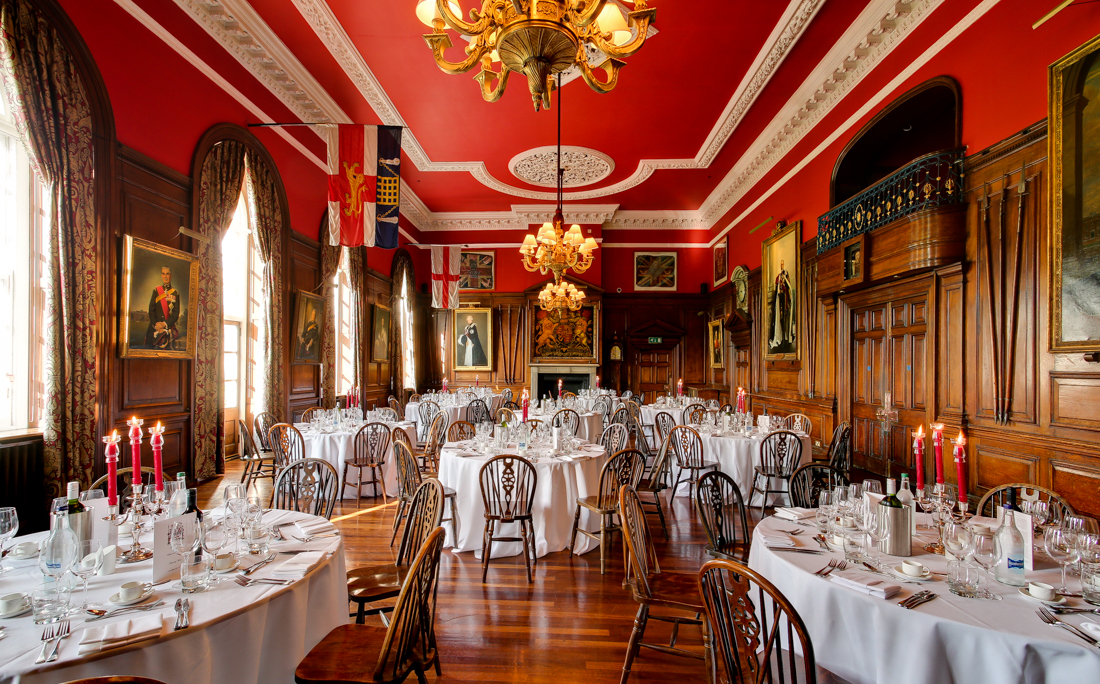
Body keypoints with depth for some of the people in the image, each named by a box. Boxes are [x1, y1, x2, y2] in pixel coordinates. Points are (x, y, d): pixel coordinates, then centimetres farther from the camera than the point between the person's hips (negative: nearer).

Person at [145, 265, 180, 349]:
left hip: (168, 328, -2)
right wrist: (155, 324, -11)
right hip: (154, 327, 2)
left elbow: (176, 313, 0)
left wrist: (165, 324, -14)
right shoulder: (156, 290, 10)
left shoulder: (175, 293, 5)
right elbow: (151, 309, 4)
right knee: (150, 347, -1)